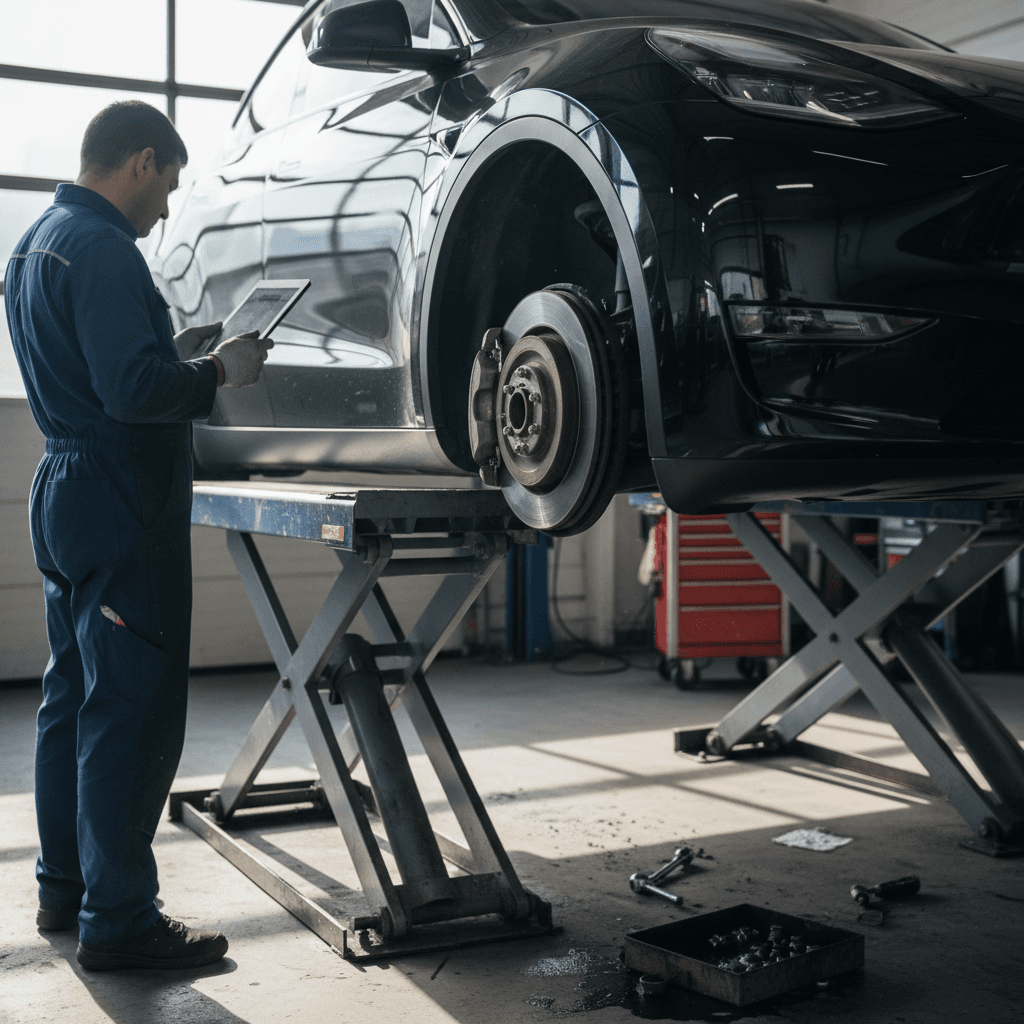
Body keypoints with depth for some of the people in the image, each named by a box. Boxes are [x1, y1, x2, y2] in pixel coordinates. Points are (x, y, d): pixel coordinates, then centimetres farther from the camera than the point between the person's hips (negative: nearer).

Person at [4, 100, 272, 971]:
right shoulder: (100, 248, -16)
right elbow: (133, 390, -25)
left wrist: (173, 352, 16)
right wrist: (219, 373, -11)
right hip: (120, 508, -11)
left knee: (76, 699, 17)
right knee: (133, 712, -5)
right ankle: (119, 921, 2)